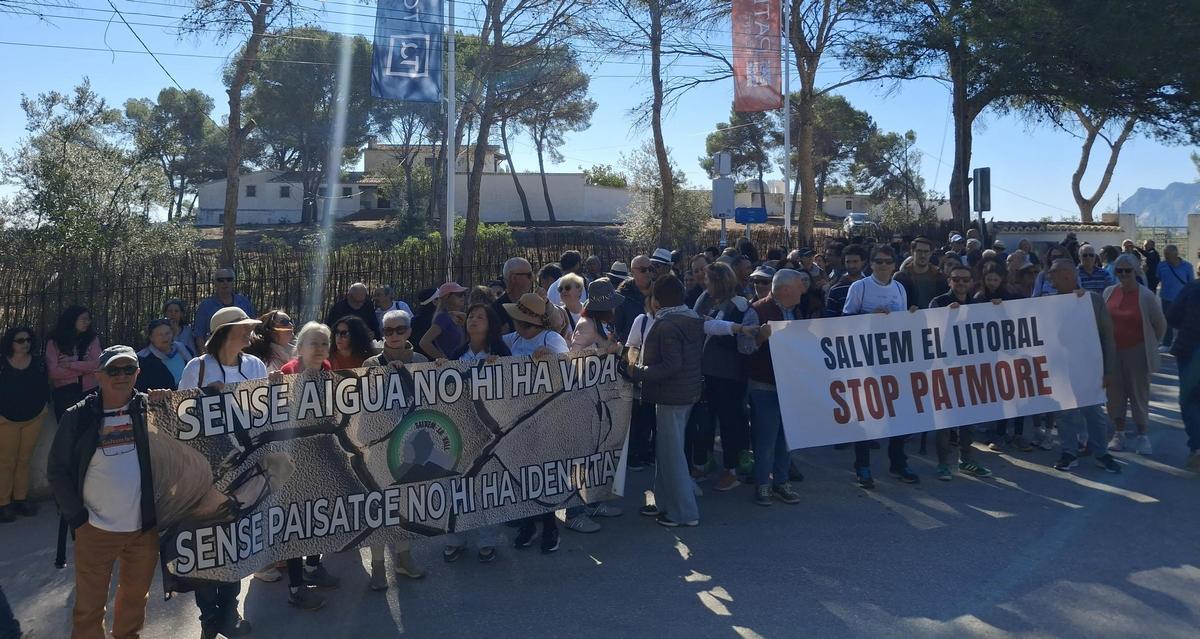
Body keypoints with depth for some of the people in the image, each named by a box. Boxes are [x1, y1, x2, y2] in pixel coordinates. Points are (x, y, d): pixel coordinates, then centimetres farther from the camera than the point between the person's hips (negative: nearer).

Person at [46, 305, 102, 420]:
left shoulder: (92, 339, 3)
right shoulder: (54, 342, -1)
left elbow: (96, 365, -9)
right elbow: (53, 372, -10)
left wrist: (70, 364, -13)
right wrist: (84, 369, -9)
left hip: (89, 392, 1)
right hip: (64, 395, -1)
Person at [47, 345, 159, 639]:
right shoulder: (79, 417, -6)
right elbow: (57, 470, 0)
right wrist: (77, 516, -6)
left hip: (146, 527, 1)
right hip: (95, 530, -1)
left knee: (136, 596, 18)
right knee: (89, 605, 9)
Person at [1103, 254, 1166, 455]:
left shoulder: (1146, 296, -10)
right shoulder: (1109, 292, 0)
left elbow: (1160, 325, 0)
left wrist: (1150, 344, 7)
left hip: (1137, 351, -3)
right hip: (1112, 351, 3)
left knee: (1139, 393, 3)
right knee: (1114, 393, 8)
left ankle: (1142, 435, 14)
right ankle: (1119, 433, 21)